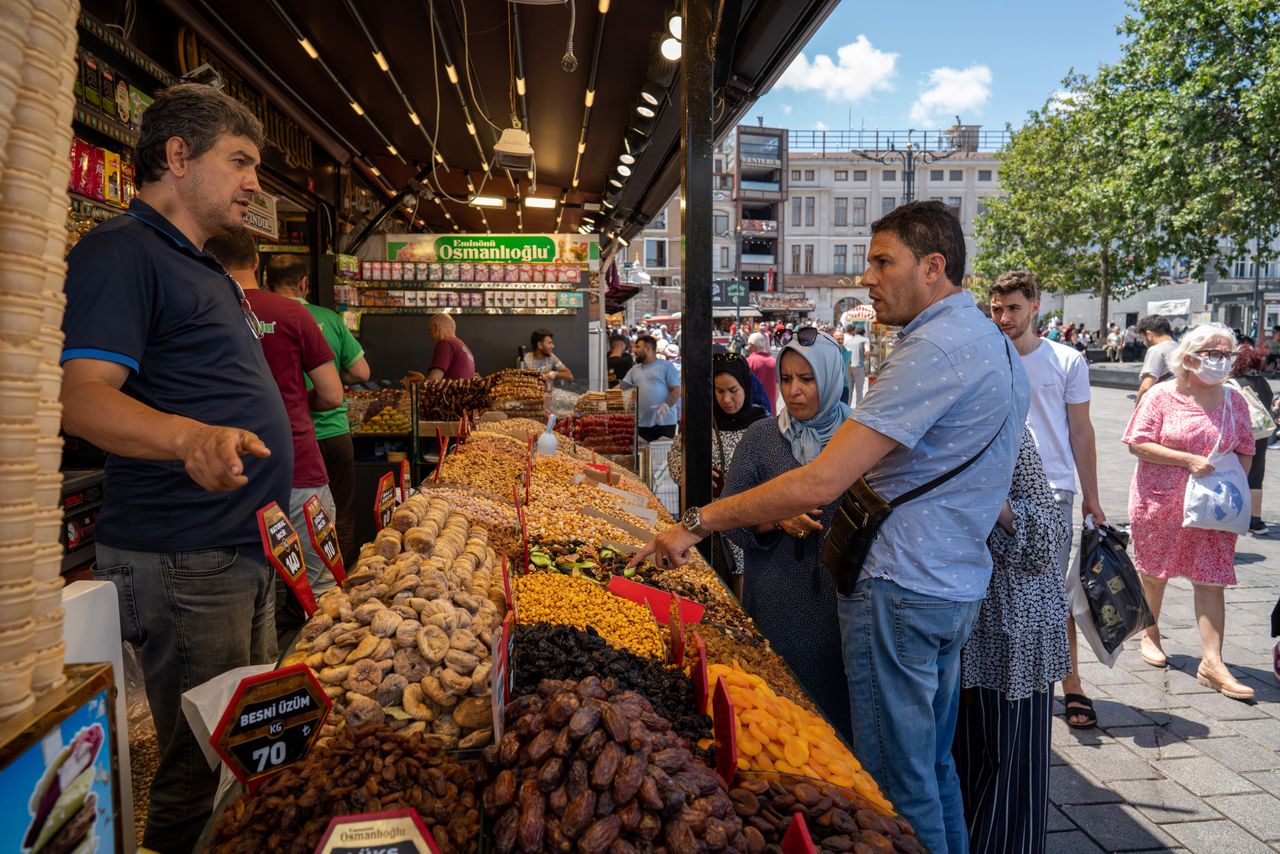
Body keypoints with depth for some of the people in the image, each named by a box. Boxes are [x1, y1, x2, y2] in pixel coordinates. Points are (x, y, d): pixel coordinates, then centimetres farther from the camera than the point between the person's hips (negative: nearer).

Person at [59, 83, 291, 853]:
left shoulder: (203, 269, 19)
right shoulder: (122, 252, -10)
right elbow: (85, 398, -21)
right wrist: (191, 437, -41)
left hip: (248, 551, 10)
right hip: (184, 560, -9)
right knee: (202, 767, -1)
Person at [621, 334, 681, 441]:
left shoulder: (667, 366, 1)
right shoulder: (634, 369, 17)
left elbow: (676, 390, -5)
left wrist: (667, 405, -21)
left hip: (664, 422, -5)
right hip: (641, 423, 5)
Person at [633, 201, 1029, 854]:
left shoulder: (936, 349, -21)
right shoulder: (994, 342, 13)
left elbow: (820, 483, -27)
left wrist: (697, 523, -20)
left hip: (902, 589, -10)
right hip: (958, 583, 10)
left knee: (900, 784, 5)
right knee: (933, 762, 23)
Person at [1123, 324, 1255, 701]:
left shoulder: (1234, 402, 5)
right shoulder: (1162, 395, -7)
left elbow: (1245, 453, 12)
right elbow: (1137, 444, -13)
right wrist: (1188, 460, -20)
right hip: (1159, 501, -2)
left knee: (1211, 579, -3)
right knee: (1153, 571, 13)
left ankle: (1212, 662, -1)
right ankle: (1151, 634, 34)